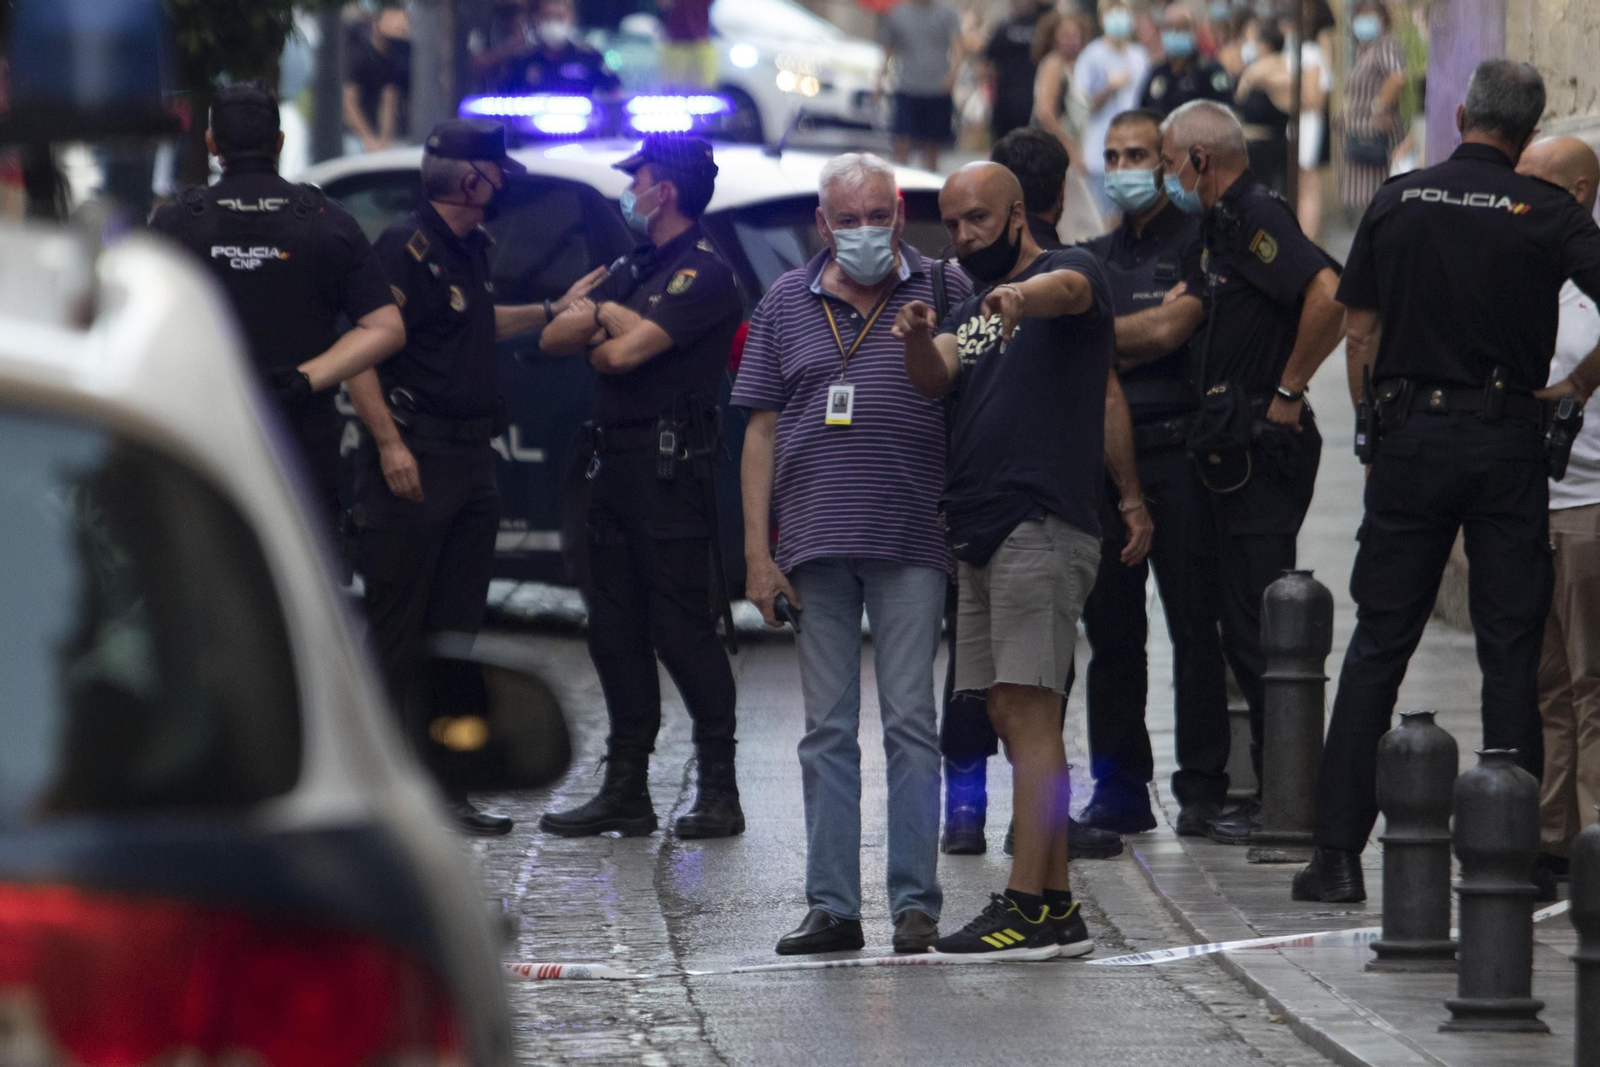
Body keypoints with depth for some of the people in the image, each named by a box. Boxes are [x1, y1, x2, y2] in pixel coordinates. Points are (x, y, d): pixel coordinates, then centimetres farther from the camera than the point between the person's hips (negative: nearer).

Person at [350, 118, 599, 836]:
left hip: (470, 459, 9)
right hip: (416, 459, -9)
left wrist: (554, 311, 38)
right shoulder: (407, 246, -13)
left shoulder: (467, 250, 16)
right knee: (396, 634, -7)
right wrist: (390, 443, -25)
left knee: (454, 634, 11)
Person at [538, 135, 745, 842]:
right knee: (616, 631, 8)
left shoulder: (704, 274, -8)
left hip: (671, 465, -9)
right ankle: (626, 791, 13)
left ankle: (719, 792, -4)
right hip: (614, 461, 9)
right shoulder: (633, 271, 21)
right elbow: (554, 339, 14)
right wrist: (604, 315, -6)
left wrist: (597, 331, 3)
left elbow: (627, 352, -18)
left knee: (681, 629, -8)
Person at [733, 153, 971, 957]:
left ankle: (916, 901, -1)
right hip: (816, 543, 3)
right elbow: (762, 429, 12)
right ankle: (831, 906, 8)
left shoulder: (945, 292, 4)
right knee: (826, 731, 5)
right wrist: (757, 550, 6)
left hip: (911, 542, -3)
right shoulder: (788, 304, 12)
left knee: (910, 723, -5)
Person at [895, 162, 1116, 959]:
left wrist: (1021, 296, -50)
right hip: (980, 534, 9)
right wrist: (918, 340, -21)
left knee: (1026, 709, -14)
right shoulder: (971, 310, 23)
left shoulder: (1068, 271, 0)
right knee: (1011, 716, 8)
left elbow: (1068, 290, -26)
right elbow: (933, 381, 3)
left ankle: (1026, 906, -19)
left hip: (1041, 526, -9)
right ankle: (1056, 906, 12)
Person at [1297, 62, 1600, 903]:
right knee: (1510, 652, 4)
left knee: (1378, 644, 7)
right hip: (1508, 439, -2)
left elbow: (1360, 334, 6)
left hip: (1411, 433, 2)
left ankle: (1337, 852, 4)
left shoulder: (1398, 201, 3)